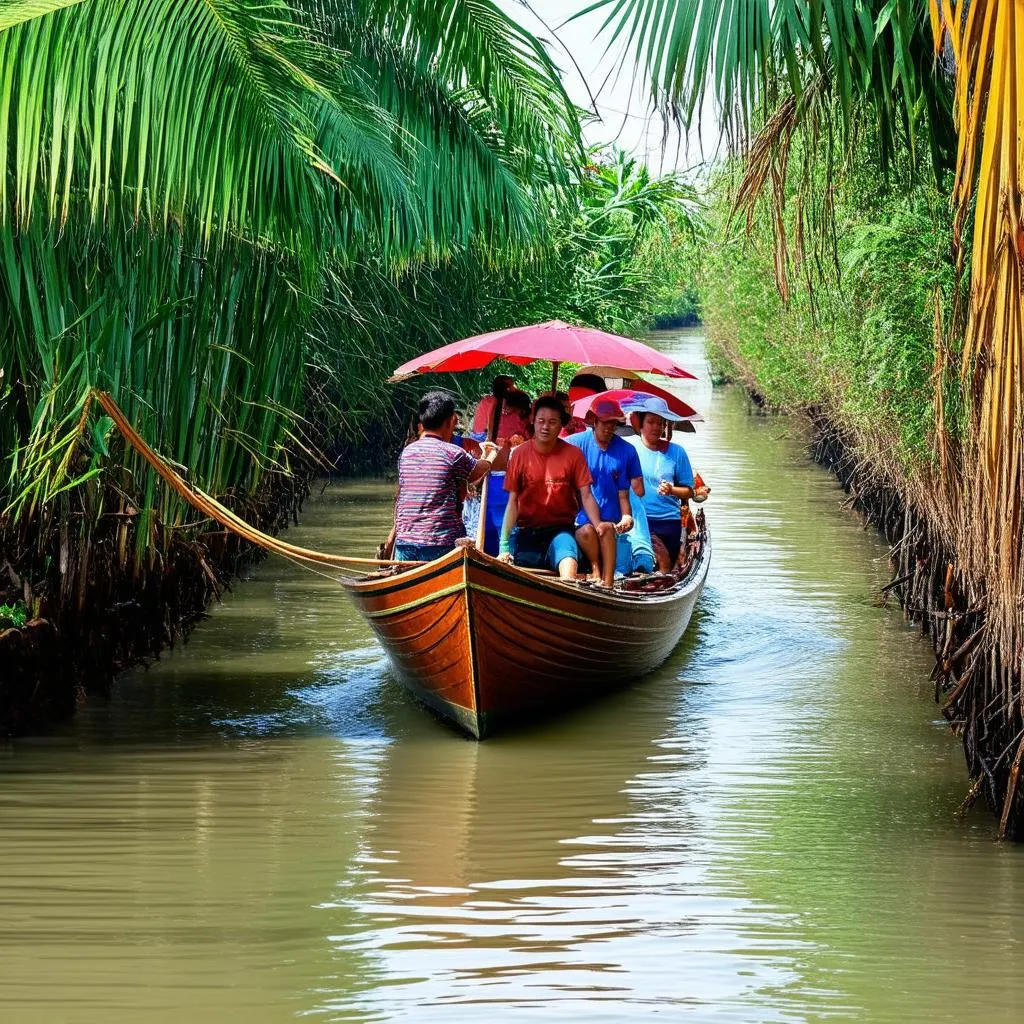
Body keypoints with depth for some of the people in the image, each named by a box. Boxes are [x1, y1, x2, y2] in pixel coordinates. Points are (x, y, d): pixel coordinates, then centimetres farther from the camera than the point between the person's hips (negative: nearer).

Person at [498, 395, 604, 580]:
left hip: (560, 529, -2)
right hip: (526, 530, 2)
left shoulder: (573, 454, -3)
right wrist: (504, 546, -12)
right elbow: (512, 502, -4)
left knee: (568, 562, -33)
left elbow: (586, 497, -3)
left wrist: (599, 528, -21)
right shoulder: (520, 454, -3)